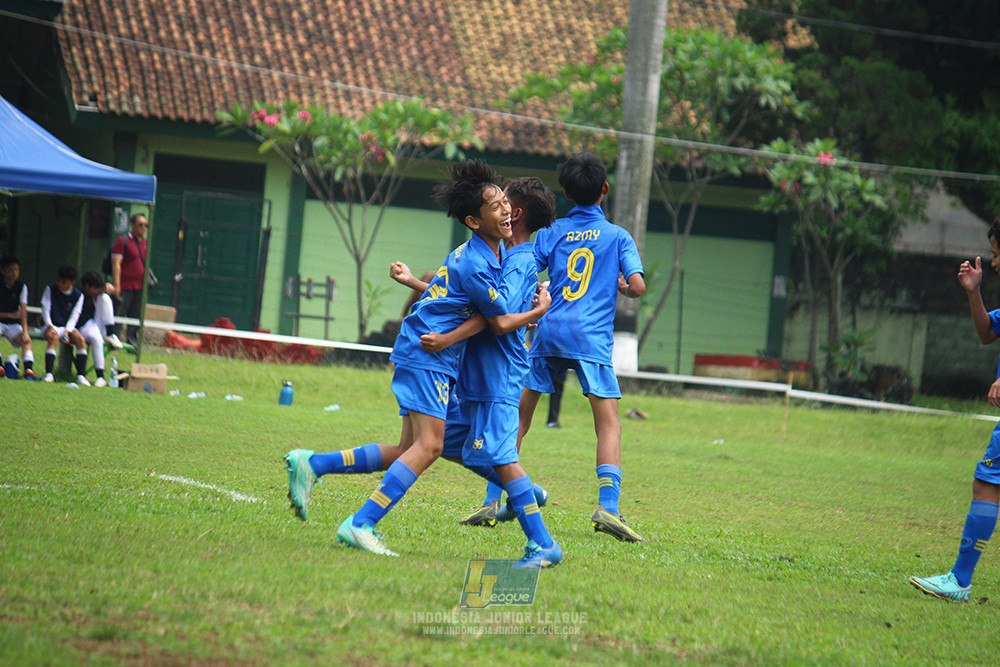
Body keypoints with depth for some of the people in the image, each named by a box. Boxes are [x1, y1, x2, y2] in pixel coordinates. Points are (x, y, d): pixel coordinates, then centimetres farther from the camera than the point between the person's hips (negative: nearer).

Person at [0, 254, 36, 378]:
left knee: (26, 340, -26)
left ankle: (29, 369, -39)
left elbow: (23, 311, -14)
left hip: (14, 325, 2)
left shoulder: (21, 287, -4)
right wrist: (10, 315, -25)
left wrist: (25, 332, -25)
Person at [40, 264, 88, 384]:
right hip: (51, 326, -2)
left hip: (68, 327, 2)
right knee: (53, 337, -35)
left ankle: (81, 376, -29)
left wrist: (67, 331, -20)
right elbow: (45, 309, -3)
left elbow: (74, 316, -3)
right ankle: (49, 374, -40)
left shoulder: (78, 296, 3)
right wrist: (50, 326, -20)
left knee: (80, 339, -27)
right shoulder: (50, 290, 2)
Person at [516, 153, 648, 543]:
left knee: (518, 417, 11)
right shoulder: (617, 236, 6)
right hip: (591, 337, -2)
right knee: (609, 425, -2)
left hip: (548, 332, 3)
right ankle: (607, 507, -18)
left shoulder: (552, 232, 11)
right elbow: (637, 286, -4)